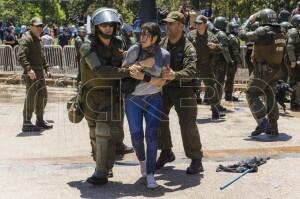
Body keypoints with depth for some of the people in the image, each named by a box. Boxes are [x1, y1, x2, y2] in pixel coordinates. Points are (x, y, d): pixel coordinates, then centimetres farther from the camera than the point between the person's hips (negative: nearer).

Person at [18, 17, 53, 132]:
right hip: (31, 74, -9)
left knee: (42, 96, 14)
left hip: (40, 73, 9)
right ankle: (26, 123, 3)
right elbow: (21, 56, -23)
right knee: (31, 98, -5)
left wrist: (46, 69, 21)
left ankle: (40, 120, 27)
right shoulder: (26, 40, -12)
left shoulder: (38, 40, 19)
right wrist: (28, 69, -32)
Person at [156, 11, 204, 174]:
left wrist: (174, 75, -46)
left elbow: (191, 71, -28)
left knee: (188, 124, -7)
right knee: (159, 119, 9)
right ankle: (166, 152, 29)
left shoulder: (188, 48, -15)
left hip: (183, 89, -6)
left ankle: (196, 159, 7)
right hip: (164, 88, 6)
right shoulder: (163, 43, 3)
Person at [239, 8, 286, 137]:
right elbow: (283, 55, 15)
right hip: (276, 71, 8)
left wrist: (249, 21, 1)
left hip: (263, 70, -8)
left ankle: (262, 122, -13)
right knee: (270, 97, 15)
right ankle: (273, 128, 17)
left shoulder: (263, 31, -14)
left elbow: (243, 35, -12)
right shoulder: (281, 34, 10)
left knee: (251, 94, -2)